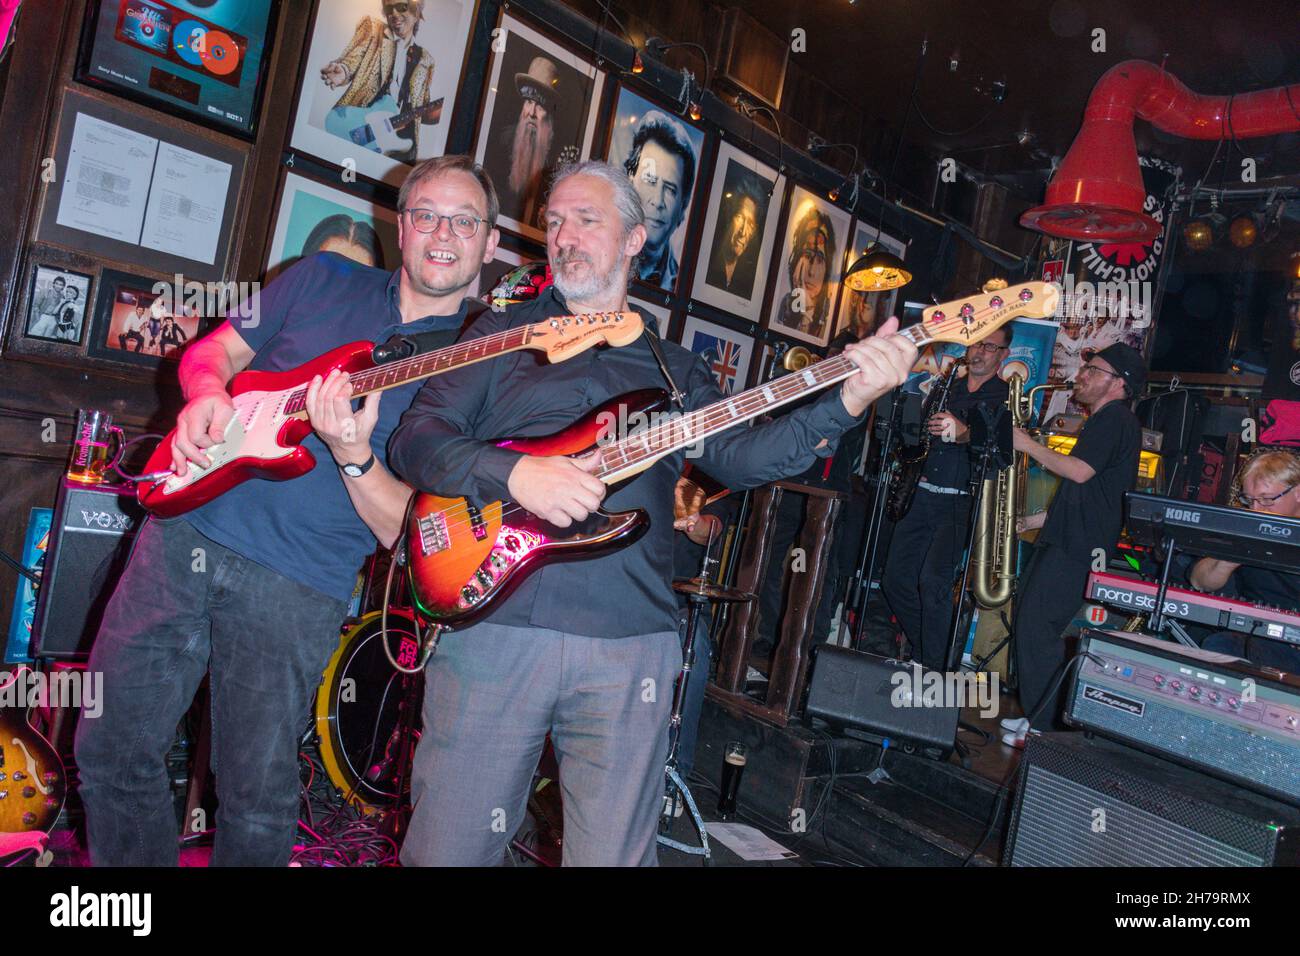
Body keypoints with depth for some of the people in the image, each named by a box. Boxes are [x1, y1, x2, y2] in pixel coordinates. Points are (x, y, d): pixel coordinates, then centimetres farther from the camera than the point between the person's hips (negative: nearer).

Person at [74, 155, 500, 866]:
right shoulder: (325, 280, 9)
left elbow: (402, 532, -6)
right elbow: (210, 350, 14)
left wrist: (352, 451, -24)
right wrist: (208, 393, -9)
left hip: (298, 588, -3)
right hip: (185, 529, 4)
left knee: (257, 799, 3)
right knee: (110, 753, 12)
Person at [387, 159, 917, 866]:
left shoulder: (674, 369, 18)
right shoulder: (502, 332, 12)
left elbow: (735, 455, 3)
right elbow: (415, 437, 2)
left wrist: (845, 401, -11)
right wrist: (512, 474, -17)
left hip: (628, 647, 2)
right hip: (490, 625, -1)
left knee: (613, 854, 9)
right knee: (448, 850, 5)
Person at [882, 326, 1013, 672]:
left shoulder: (1007, 397, 0)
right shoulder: (946, 389, 17)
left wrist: (963, 433, -38)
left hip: (960, 503, -6)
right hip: (922, 496, 6)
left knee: (933, 580, -20)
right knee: (896, 577, 5)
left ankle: (934, 668, -10)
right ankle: (922, 648, 23)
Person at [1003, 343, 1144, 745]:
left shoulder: (1115, 418, -8)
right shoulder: (1106, 421, 24)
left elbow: (1079, 471, -22)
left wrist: (1029, 445, -10)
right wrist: (1035, 520, 22)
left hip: (1078, 546, -11)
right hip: (1067, 538, 11)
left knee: (1037, 626, -13)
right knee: (1028, 619, 11)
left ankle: (1043, 728, -6)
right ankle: (1038, 714, 18)